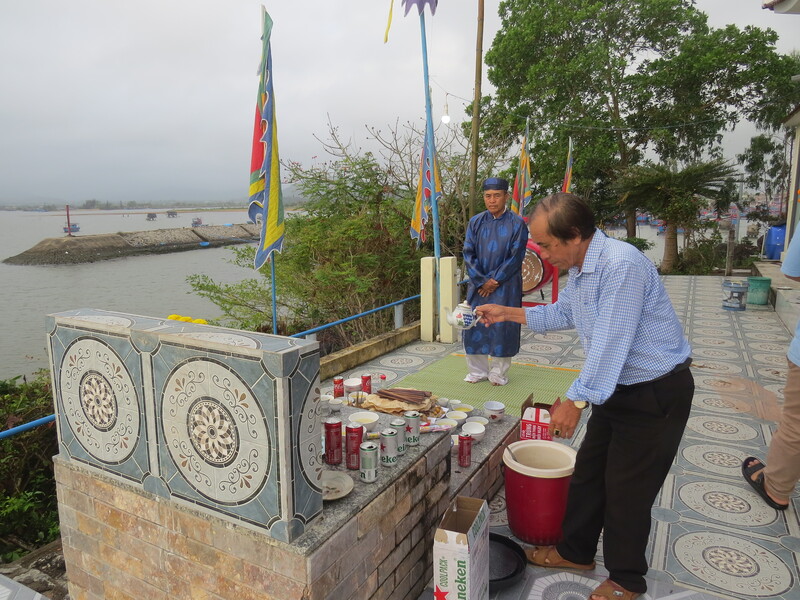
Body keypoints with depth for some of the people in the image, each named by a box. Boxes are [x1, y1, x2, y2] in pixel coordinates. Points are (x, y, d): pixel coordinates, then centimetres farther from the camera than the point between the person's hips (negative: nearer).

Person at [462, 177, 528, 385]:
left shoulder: (517, 223, -5)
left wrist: (494, 280, -11)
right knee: (475, 326, 5)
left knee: (502, 327, 2)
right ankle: (478, 370, 21)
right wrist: (481, 281, -10)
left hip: (505, 287, -3)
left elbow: (516, 257, -7)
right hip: (478, 285, 3)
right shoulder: (475, 222, 4)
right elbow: (468, 254, 1)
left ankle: (499, 373, 18)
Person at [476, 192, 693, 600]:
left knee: (627, 490, 5)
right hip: (616, 389, 9)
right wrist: (509, 314, 13)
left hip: (657, 393, -9)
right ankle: (575, 552, 37)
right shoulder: (579, 268, 2)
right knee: (587, 473, 17)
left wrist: (576, 401, -25)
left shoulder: (622, 265, -29)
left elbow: (611, 343, -30)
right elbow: (561, 313, 19)